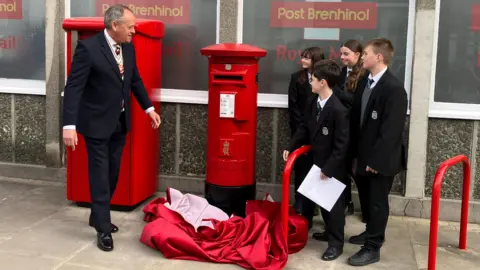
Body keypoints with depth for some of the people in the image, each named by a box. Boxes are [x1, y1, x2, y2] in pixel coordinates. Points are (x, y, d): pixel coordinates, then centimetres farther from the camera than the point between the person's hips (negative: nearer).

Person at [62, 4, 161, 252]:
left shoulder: (128, 48, 3)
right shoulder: (88, 48, -18)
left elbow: (135, 80, 17)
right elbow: (73, 88, -20)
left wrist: (149, 108, 14)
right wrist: (69, 125, -26)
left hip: (120, 122, 7)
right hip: (97, 123, -7)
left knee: (112, 174, 15)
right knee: (100, 175, -1)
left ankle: (97, 216, 32)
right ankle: (103, 228, 9)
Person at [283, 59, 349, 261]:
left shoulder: (339, 110, -26)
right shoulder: (312, 101, -1)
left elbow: (341, 145, -23)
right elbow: (304, 128, 10)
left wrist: (328, 168, -21)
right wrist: (291, 147, 3)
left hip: (333, 167, -7)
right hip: (317, 161, 7)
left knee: (334, 203, 6)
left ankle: (336, 244, 21)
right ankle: (330, 231, 41)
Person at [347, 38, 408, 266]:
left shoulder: (394, 88, -18)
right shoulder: (367, 83, 8)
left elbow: (391, 129, -21)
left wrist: (376, 159, -20)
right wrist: (357, 152, 7)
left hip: (381, 159, -7)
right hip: (366, 154, 8)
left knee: (378, 202, 3)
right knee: (369, 199, 20)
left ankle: (372, 248, 13)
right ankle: (372, 232, 39)